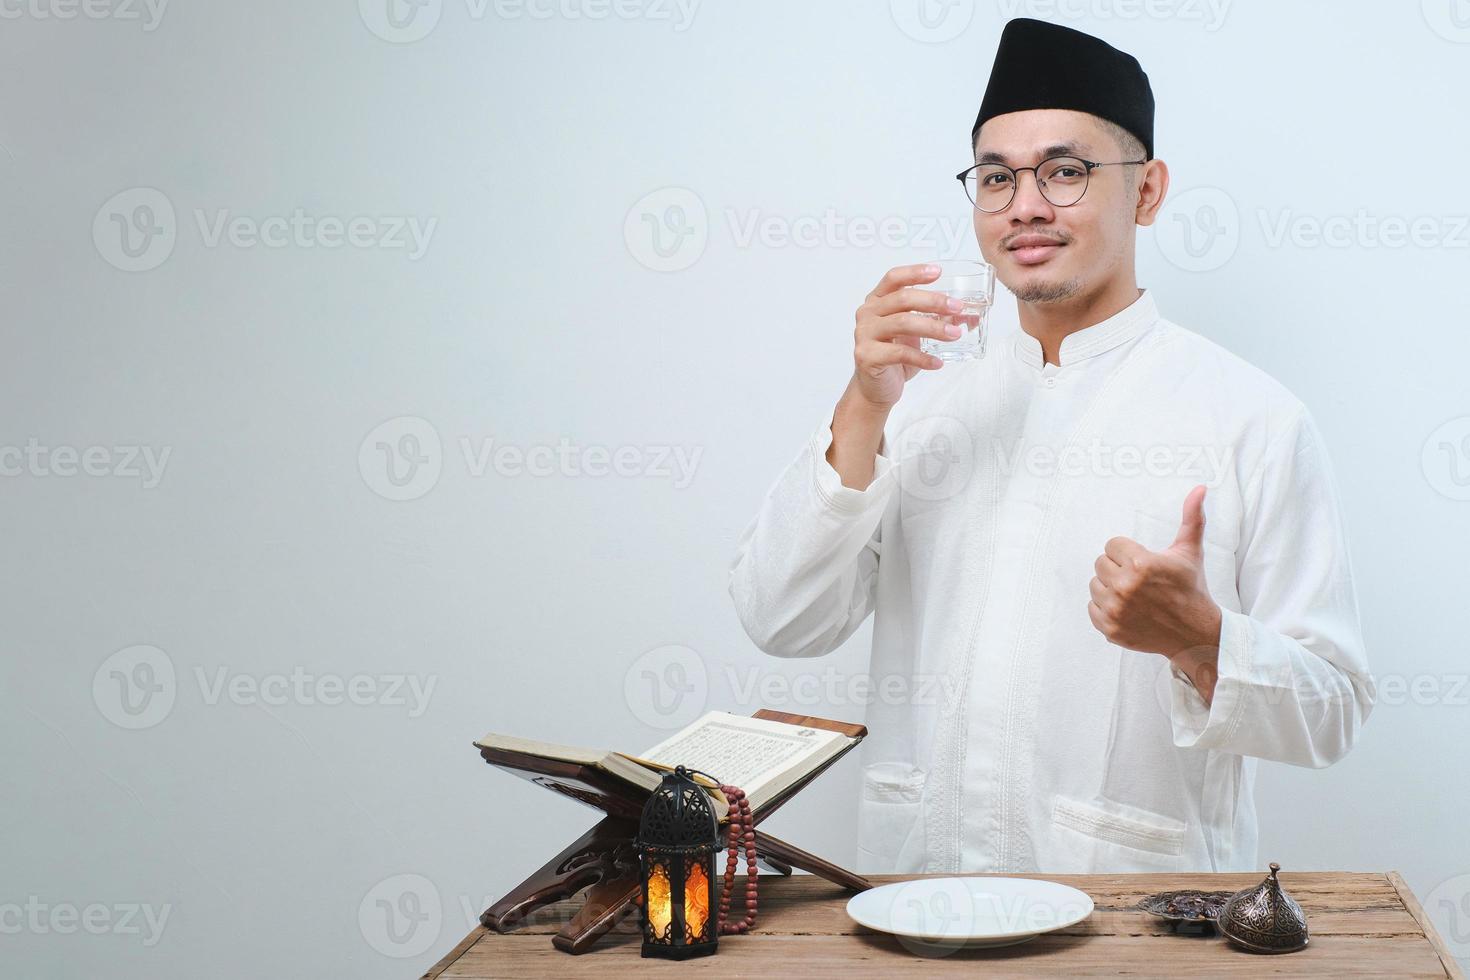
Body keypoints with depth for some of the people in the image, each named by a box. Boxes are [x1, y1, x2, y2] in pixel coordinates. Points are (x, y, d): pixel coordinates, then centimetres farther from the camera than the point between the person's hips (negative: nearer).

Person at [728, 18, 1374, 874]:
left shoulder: (1254, 418, 0)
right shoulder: (927, 399, 12)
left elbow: (1330, 715, 0)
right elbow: (781, 621, 3)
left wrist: (1200, 638, -20)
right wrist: (865, 410, -6)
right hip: (916, 883, 3)